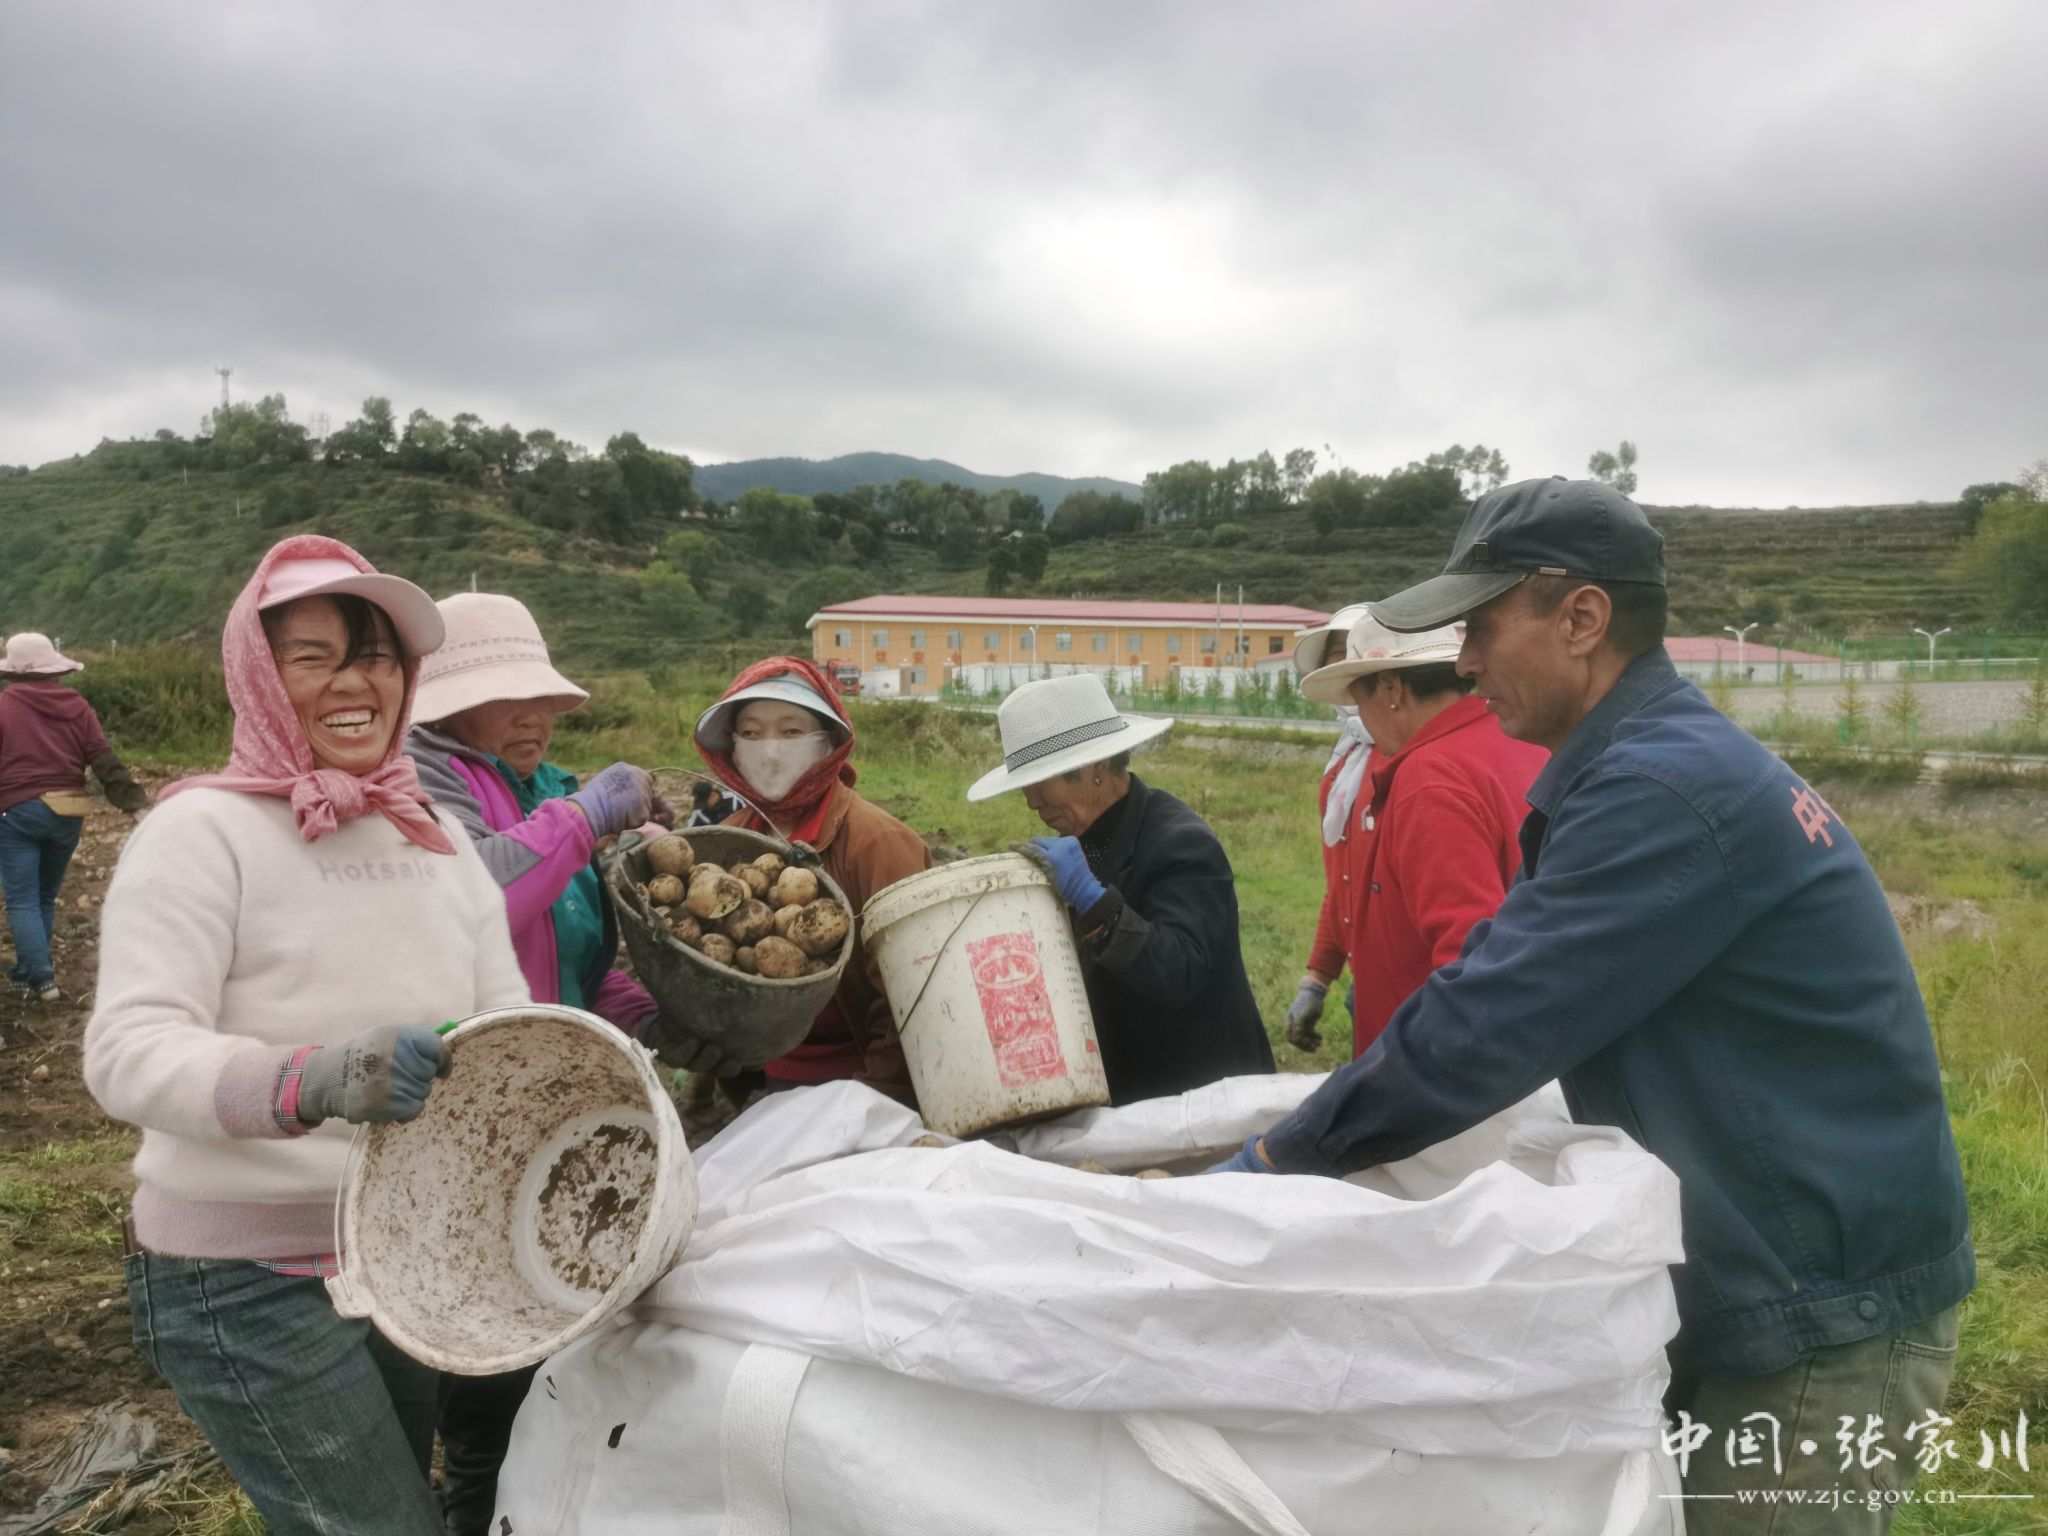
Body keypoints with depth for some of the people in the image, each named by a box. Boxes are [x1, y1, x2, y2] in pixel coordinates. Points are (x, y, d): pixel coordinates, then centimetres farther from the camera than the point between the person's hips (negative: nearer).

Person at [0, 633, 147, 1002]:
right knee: (46, 896, 18)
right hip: (67, 812, 4)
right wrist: (133, 801, -3)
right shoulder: (76, 706, 6)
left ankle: (41, 980, -9)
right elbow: (105, 760, 0)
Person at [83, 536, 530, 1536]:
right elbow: (127, 1052, -24)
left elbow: (509, 1020, 4)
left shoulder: (435, 832, 5)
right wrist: (311, 1081, -41)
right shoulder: (204, 827, -14)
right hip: (250, 1284, -6)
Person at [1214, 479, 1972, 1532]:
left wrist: (1278, 1159, -13)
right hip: (1738, 1285, 9)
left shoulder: (1666, 788, -25)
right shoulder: (1658, 758, 7)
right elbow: (1512, 989, 13)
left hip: (1824, 1320, -9)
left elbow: (1481, 1023, -26)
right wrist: (1322, 1125, 10)